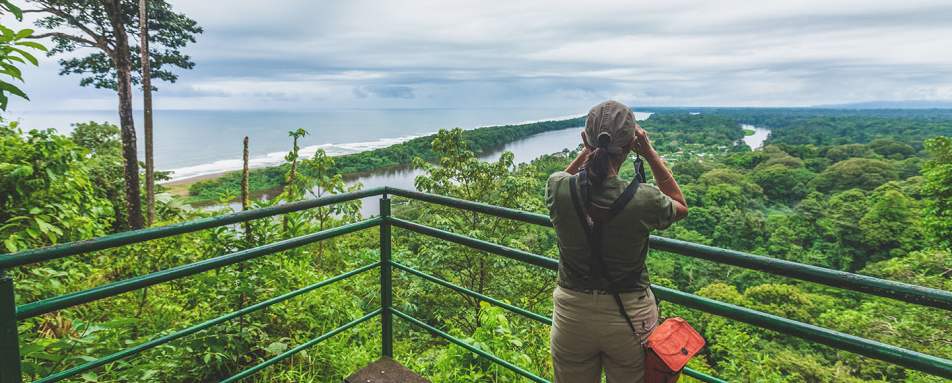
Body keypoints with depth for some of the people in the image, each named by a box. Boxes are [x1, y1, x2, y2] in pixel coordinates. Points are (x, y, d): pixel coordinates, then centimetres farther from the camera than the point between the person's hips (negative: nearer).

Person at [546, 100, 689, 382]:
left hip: (572, 314, 1)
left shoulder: (558, 190, -18)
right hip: (630, 316, -1)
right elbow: (681, 206, 3)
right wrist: (650, 153, -4)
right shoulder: (645, 200, -23)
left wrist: (589, 149, -1)